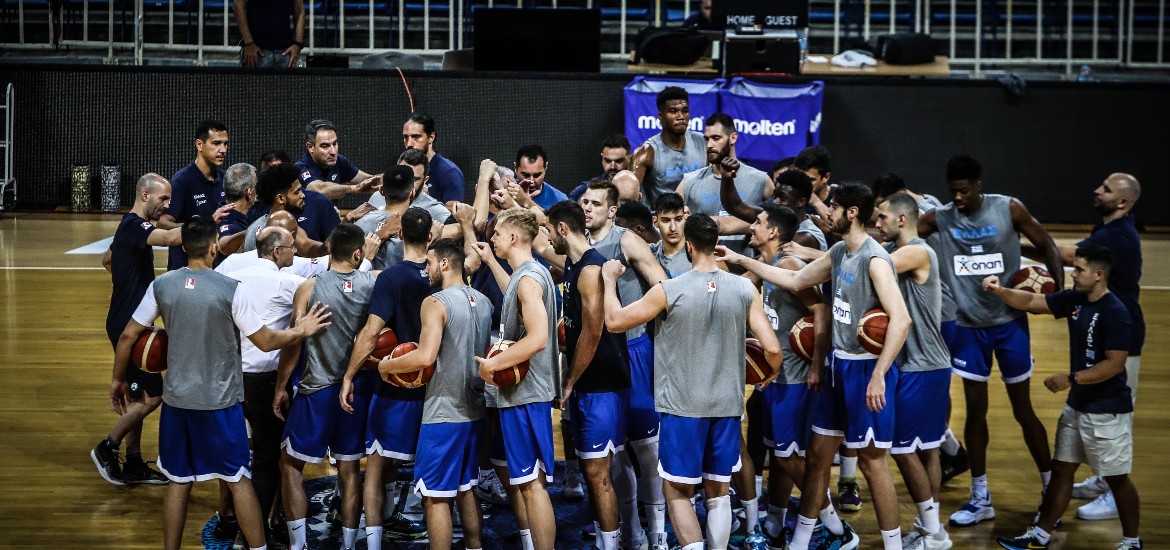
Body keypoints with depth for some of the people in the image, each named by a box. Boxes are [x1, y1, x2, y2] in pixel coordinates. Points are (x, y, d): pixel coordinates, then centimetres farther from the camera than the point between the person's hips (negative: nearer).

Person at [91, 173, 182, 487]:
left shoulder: (132, 226, 14)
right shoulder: (134, 226, -18)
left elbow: (109, 259, 31)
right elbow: (169, 238, -38)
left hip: (130, 323, 10)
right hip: (128, 324, -10)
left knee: (139, 396, 13)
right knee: (151, 396, -8)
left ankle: (133, 464, 20)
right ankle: (107, 449, 6)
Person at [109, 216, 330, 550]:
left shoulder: (161, 285, -3)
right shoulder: (229, 289, -13)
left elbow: (128, 336, 3)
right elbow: (266, 341, -7)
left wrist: (118, 379, 18)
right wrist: (301, 331, 10)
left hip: (176, 399, 3)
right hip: (220, 401, -3)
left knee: (178, 481, 13)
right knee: (239, 479, 7)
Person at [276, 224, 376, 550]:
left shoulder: (309, 288, -10)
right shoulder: (373, 283, -6)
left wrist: (280, 388, 2)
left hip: (316, 389, -3)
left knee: (290, 464, 11)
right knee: (349, 468, 12)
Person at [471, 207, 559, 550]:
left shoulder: (529, 277, -19)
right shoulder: (526, 274, 12)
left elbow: (537, 339, -29)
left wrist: (492, 364, -21)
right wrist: (490, 261, 34)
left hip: (527, 394, -11)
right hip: (517, 390, 11)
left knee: (531, 481, -8)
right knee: (508, 467, 22)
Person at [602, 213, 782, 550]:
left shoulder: (670, 291, -11)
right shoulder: (744, 289, -3)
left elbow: (614, 322, -2)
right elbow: (772, 349, -4)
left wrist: (610, 279, 14)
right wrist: (771, 374, 19)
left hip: (682, 406, -3)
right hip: (727, 405, 3)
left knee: (677, 490, 7)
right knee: (718, 492, 14)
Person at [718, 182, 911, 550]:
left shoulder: (874, 259, -18)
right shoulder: (839, 253, 10)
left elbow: (901, 319, -25)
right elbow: (795, 281, 20)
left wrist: (879, 375, -29)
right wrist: (741, 261, 17)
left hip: (867, 367, -9)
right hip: (840, 365, 9)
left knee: (871, 460, -2)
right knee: (817, 453, 14)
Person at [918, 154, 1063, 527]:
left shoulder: (1009, 209, -10)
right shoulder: (939, 218, -7)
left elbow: (1046, 247, -1)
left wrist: (1060, 290, -12)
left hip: (1009, 322, -2)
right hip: (967, 326, 2)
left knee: (1023, 410, 5)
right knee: (975, 410, 5)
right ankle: (980, 499, 16)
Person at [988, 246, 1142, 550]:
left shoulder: (1115, 312, -20)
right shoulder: (1074, 299, 3)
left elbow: (1115, 364, -23)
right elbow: (1031, 301, 8)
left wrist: (1071, 379, -23)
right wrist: (999, 290, -8)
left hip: (1108, 411, -8)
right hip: (1077, 404, 8)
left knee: (1117, 478, 5)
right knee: (1061, 469, 12)